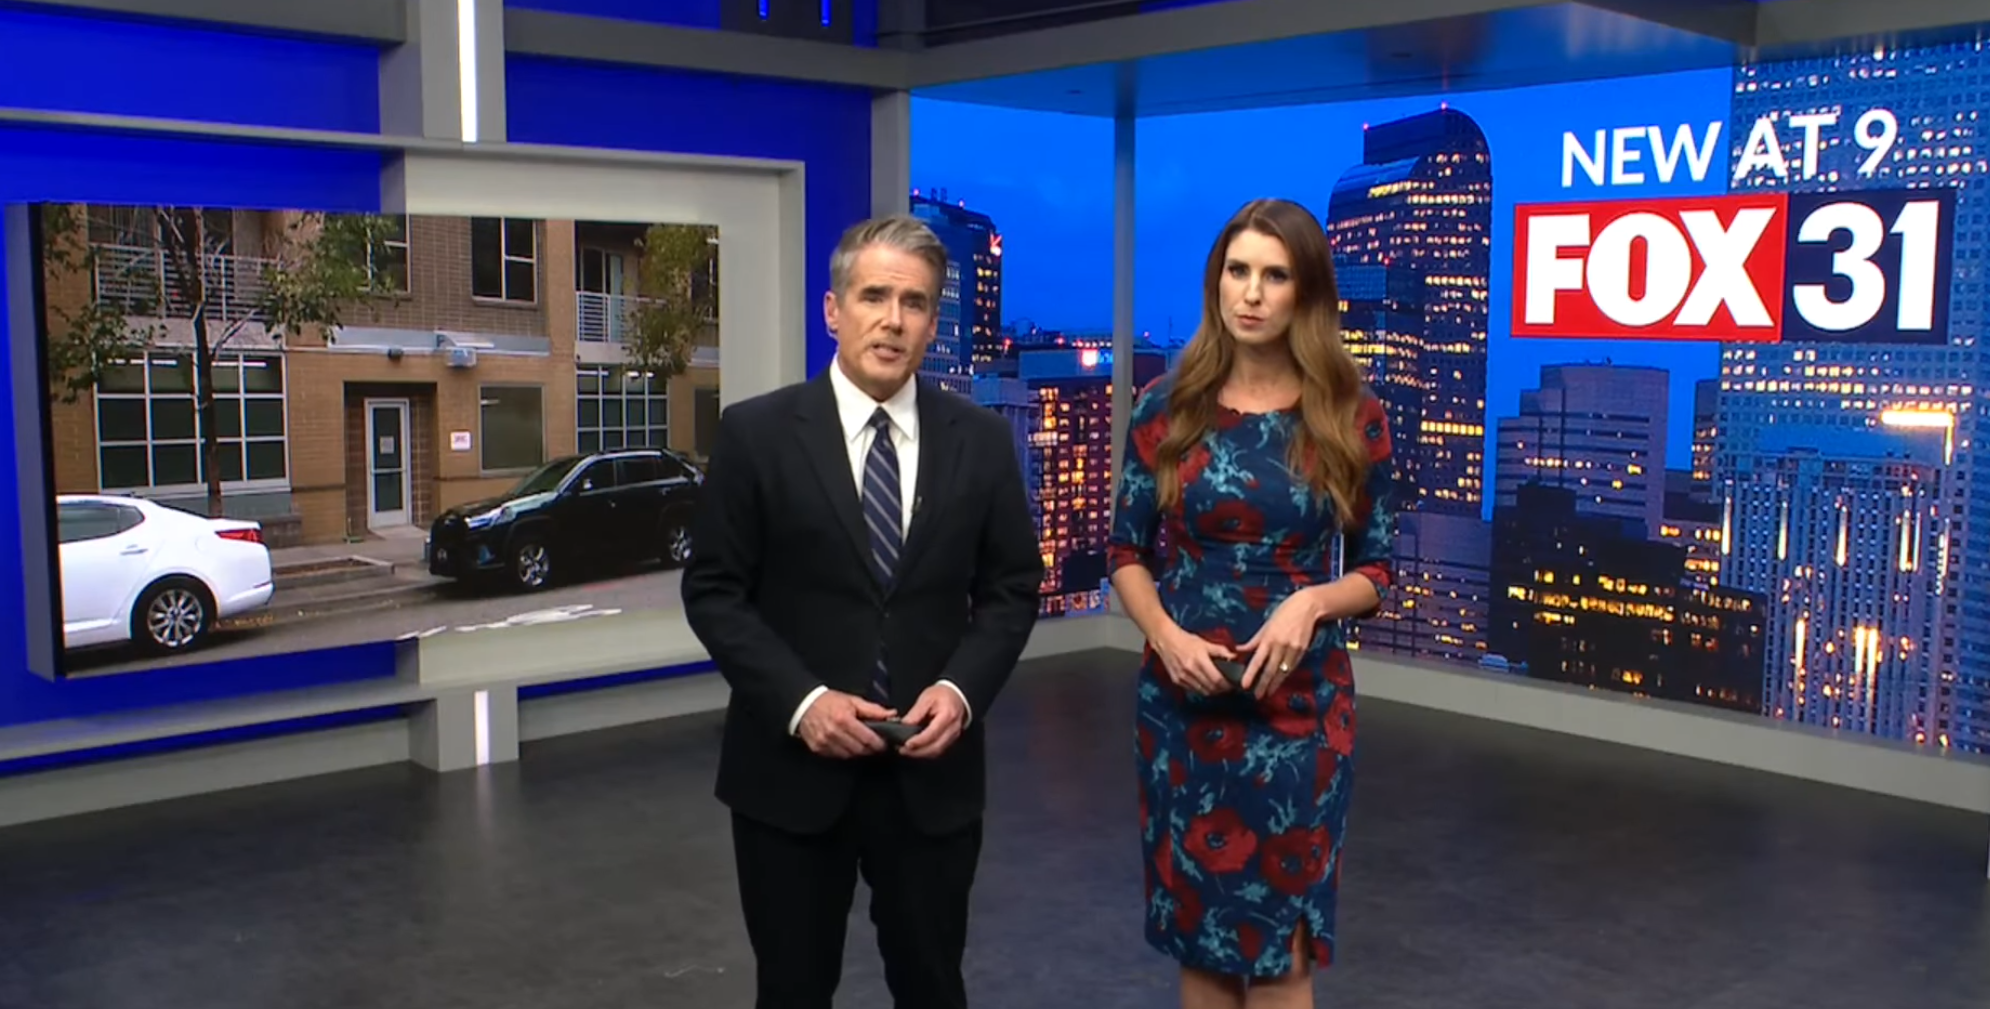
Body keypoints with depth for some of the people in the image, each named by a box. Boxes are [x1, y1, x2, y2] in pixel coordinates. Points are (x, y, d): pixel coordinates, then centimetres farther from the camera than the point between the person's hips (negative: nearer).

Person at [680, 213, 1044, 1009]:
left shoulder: (982, 440, 2)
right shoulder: (756, 433, -5)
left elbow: (1013, 586, 6)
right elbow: (713, 590, -5)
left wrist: (962, 689, -11)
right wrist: (800, 700, -17)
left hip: (931, 770, 2)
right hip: (792, 768, -1)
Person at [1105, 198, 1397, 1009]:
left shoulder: (1351, 418, -3)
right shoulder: (1165, 407, -1)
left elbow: (1376, 568, 2)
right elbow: (1126, 552, 4)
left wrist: (1311, 603, -18)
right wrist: (1166, 634, -13)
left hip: (1299, 705, -1)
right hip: (1181, 700, 1)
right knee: (1197, 932, 11)